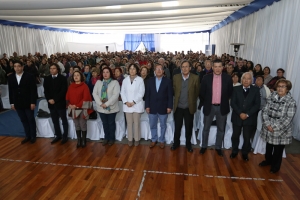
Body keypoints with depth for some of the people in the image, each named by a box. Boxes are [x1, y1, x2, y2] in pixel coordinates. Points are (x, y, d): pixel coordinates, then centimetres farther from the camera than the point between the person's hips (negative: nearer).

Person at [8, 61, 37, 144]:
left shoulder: (30, 76, -9)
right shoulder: (10, 78, 6)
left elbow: (33, 90, -11)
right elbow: (10, 91, 10)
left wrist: (33, 102, -14)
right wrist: (12, 103, 8)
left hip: (28, 103, -4)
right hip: (18, 103, 4)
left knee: (31, 120, 7)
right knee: (24, 121, 12)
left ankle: (33, 136, 21)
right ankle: (28, 136, 25)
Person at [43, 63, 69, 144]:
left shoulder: (63, 78, -6)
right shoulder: (47, 78, 9)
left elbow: (63, 91, -13)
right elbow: (45, 91, 6)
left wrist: (55, 100, -17)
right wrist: (49, 99, -10)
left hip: (60, 103, -4)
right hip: (51, 103, 5)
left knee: (64, 120, 6)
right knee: (55, 121, 12)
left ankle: (65, 136, 16)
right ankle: (58, 135, 25)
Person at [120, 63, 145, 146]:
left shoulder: (140, 80, 0)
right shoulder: (125, 80, 10)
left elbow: (141, 92, -7)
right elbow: (122, 92, 6)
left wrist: (133, 102, -13)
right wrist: (126, 102, -9)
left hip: (137, 105, -3)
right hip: (127, 105, 3)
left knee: (136, 123, 3)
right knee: (129, 123, 8)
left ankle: (137, 139, 16)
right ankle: (130, 139, 18)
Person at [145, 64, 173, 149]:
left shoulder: (168, 81, -3)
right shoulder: (150, 80, 3)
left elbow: (170, 95, -4)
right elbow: (147, 94, 2)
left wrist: (169, 106, -9)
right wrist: (147, 106, -3)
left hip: (163, 107, -2)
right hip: (152, 107, 2)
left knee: (163, 125, 12)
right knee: (152, 125, 13)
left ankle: (161, 140, 29)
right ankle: (154, 140, 31)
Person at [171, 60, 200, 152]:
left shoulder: (195, 78, -7)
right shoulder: (176, 77, -2)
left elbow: (197, 92, 3)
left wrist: (192, 102, 8)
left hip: (189, 107, -1)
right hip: (178, 107, 1)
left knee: (189, 127, 12)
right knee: (177, 127, 12)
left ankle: (188, 143, 31)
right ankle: (176, 142, 31)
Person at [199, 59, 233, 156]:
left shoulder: (228, 78, -5)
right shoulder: (206, 78, -6)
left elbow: (230, 92, 5)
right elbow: (202, 93, 1)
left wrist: (224, 101, 7)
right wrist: (204, 103, 6)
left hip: (222, 107, 1)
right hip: (209, 107, 0)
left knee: (221, 129, 13)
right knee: (206, 128, 12)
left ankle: (218, 147, 30)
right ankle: (204, 146, 29)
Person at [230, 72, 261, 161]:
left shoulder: (256, 90, 2)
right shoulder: (236, 89, 3)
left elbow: (257, 105, -3)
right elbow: (233, 103, -3)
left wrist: (247, 114, -14)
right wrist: (240, 113, -15)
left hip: (250, 118, 0)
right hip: (237, 117, 1)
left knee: (247, 137, 5)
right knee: (235, 136, 9)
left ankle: (245, 153, 26)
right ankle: (234, 151, 29)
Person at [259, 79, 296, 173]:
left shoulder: (291, 102, -13)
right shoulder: (271, 98, -1)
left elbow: (288, 119, -17)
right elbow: (264, 111, -3)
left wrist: (275, 128, -19)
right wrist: (267, 125, -14)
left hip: (281, 132, -4)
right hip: (268, 129, 4)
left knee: (278, 150, 12)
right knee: (268, 147, 22)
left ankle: (275, 166, 35)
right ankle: (268, 160, 46)